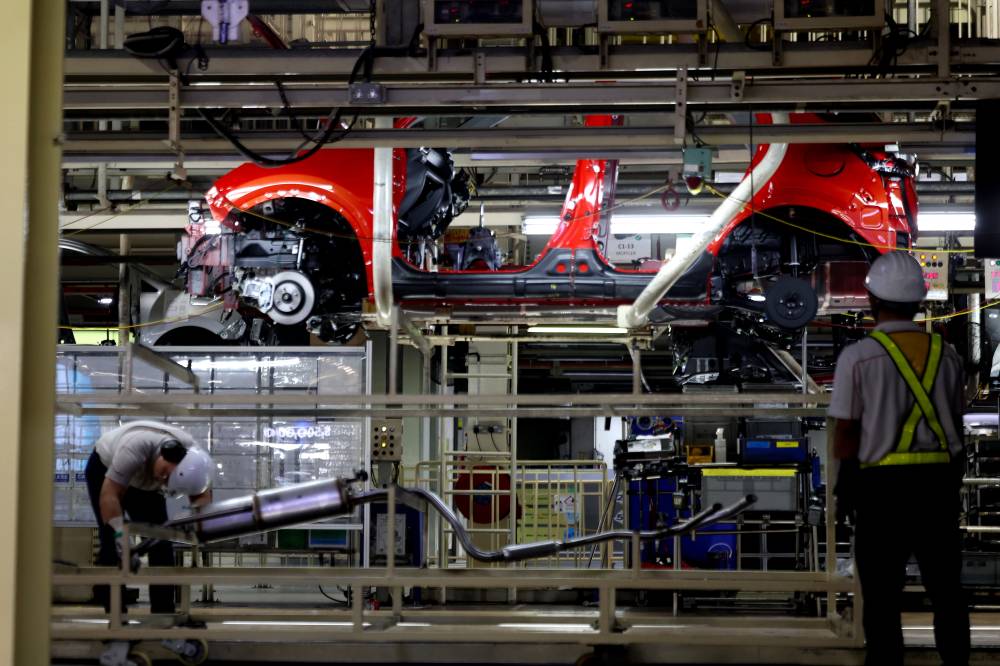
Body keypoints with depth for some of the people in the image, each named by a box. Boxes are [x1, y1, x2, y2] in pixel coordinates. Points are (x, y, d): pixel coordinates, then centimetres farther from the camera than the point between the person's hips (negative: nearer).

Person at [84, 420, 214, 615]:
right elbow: (110, 495, -41)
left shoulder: (191, 453, -27)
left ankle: (163, 610, 0)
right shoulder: (136, 448, -43)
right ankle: (112, 610, -11)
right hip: (105, 469, -5)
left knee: (160, 540, -5)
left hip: (144, 482, 5)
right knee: (113, 543, -16)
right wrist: (119, 535, -48)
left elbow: (202, 496, -20)